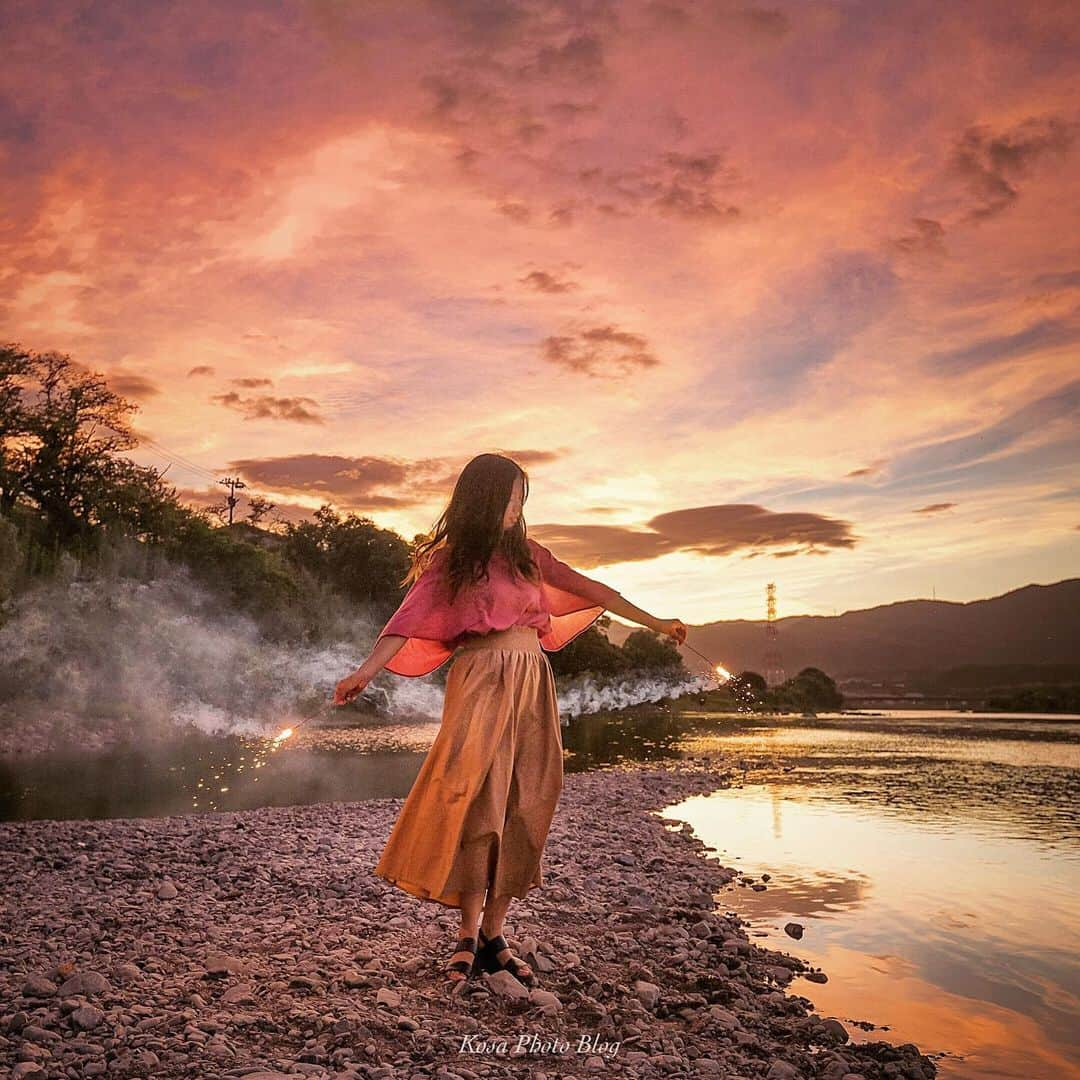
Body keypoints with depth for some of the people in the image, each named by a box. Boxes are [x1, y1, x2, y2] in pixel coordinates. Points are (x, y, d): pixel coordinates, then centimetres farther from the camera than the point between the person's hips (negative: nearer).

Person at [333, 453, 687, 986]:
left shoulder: (526, 553, 15)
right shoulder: (450, 561, 1)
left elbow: (587, 589, 17)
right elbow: (408, 621, -8)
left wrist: (655, 622, 18)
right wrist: (365, 671, -23)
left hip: (532, 683, 5)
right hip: (482, 682, -5)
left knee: (522, 807, 2)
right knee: (478, 802, -10)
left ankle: (493, 937, 10)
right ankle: (468, 938, 1)